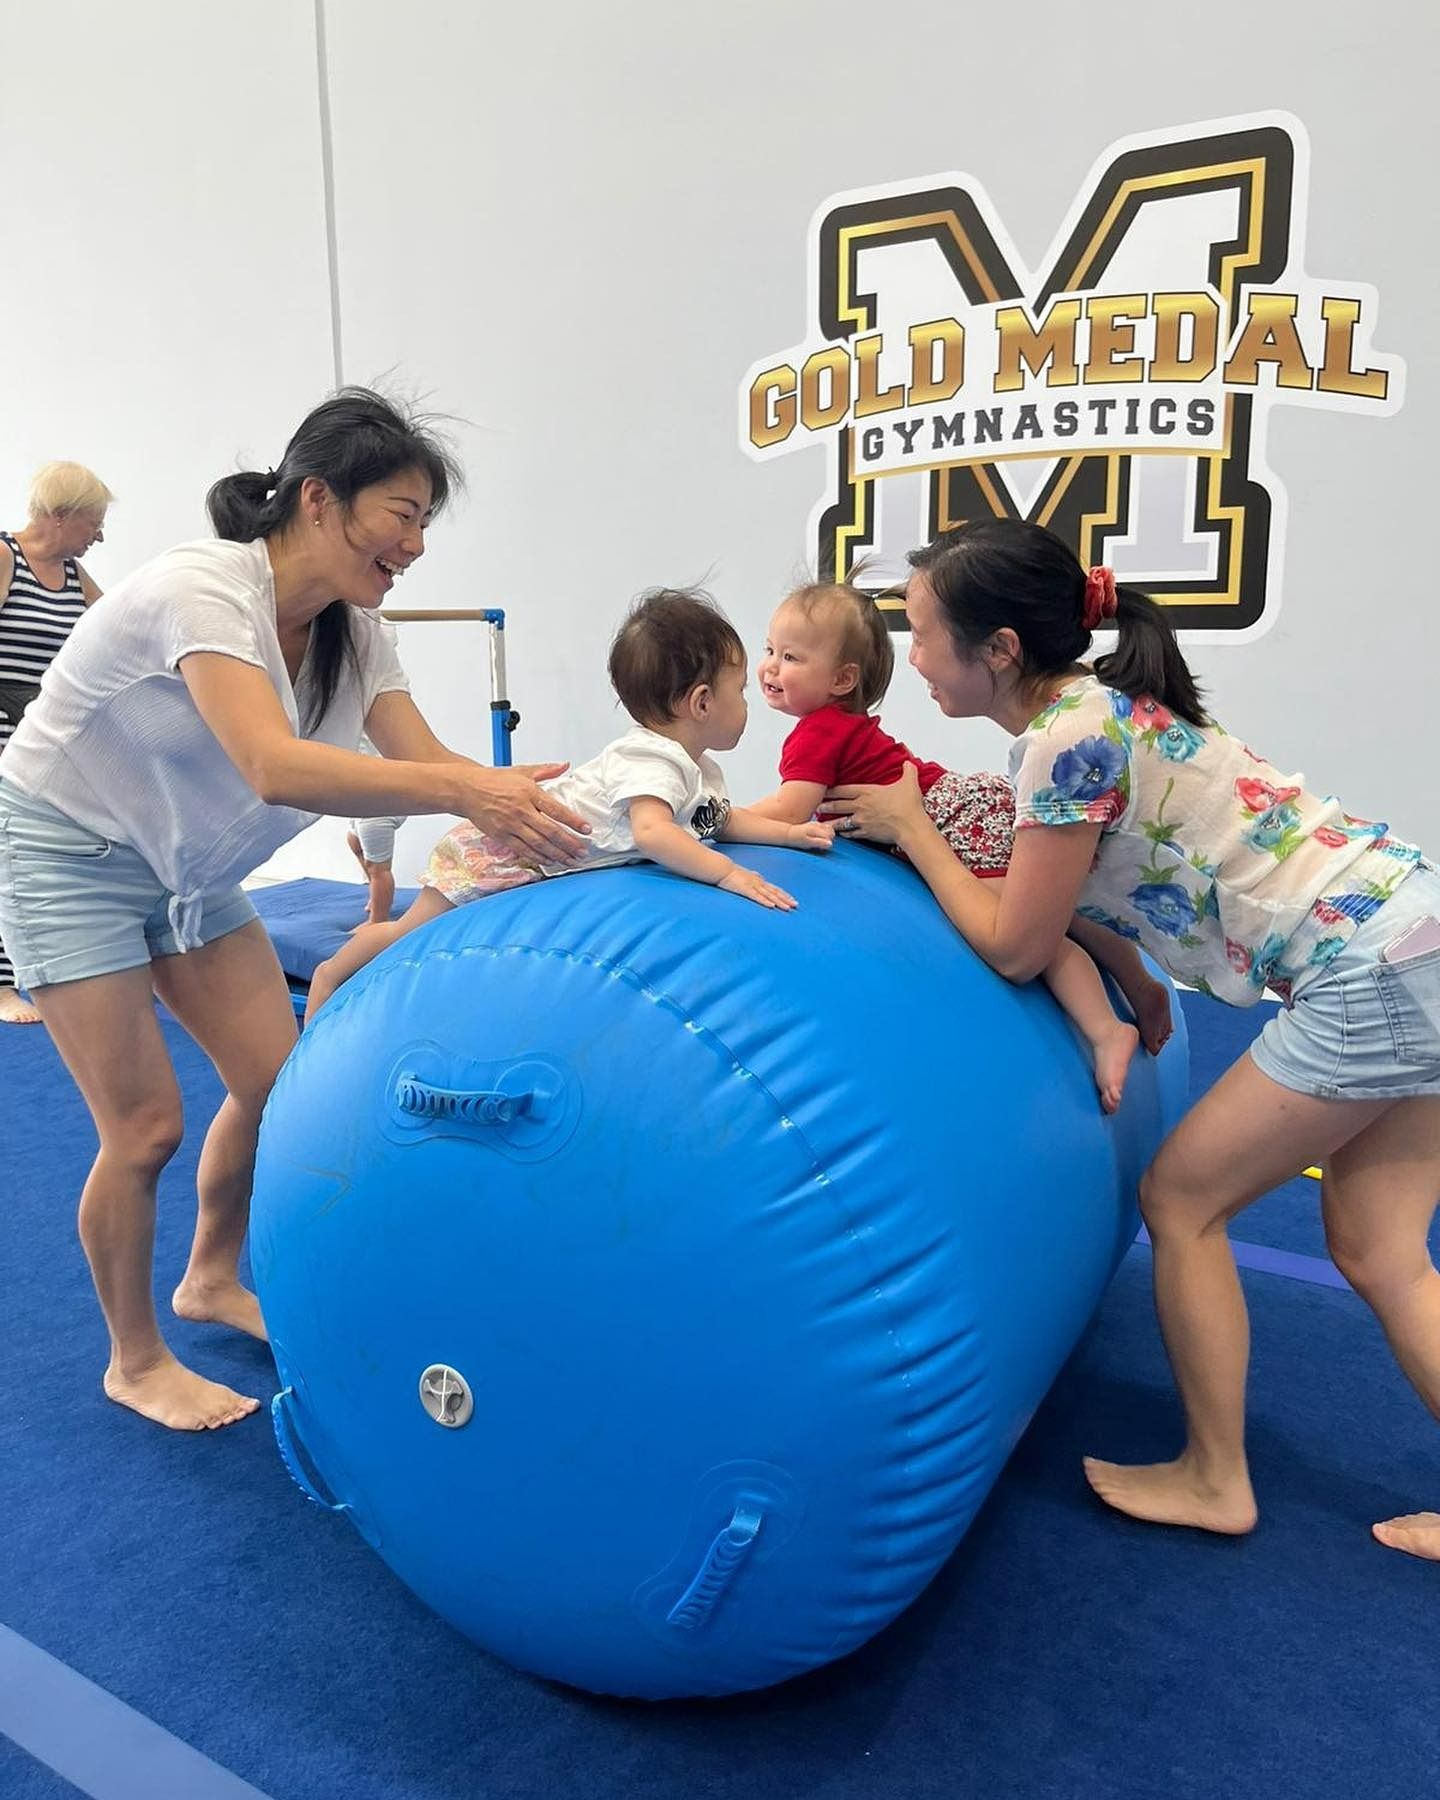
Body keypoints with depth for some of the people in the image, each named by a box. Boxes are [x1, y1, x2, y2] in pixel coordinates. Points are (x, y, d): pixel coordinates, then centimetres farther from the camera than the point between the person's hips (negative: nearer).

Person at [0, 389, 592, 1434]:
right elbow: (275, 767, -46)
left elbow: (427, 759, -15)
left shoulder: (350, 627, -8)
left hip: (189, 864, 7)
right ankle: (135, 1362, 20)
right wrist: (468, 791, -53)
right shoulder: (204, 589, -31)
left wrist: (535, 800, -32)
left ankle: (214, 1279, 32)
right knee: (146, 1126, -5)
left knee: (278, 1081, 5)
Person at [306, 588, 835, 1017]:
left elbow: (724, 819, 17)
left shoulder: (700, 769, 3)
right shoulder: (651, 760, -30)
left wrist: (789, 833, 3)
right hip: (501, 848, -9)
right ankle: (332, 973, 24)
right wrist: (728, 874, -49)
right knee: (416, 932, 4)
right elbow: (652, 831, -47)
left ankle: (375, 936, 40)